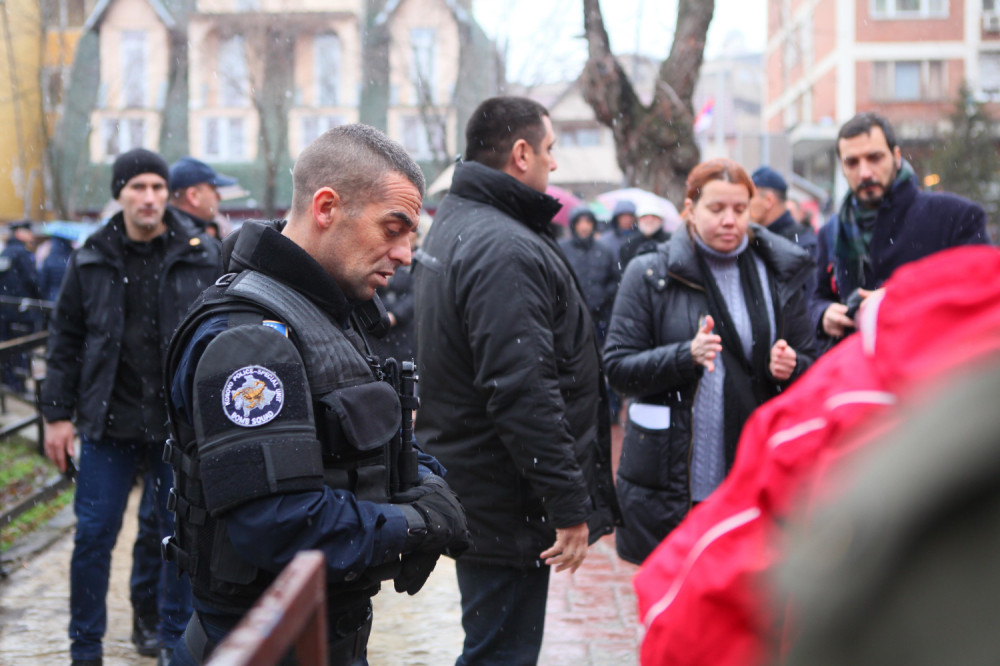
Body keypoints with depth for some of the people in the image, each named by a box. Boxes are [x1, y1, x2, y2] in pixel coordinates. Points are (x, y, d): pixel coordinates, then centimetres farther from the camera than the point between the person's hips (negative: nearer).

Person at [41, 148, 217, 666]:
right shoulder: (91, 259, 4)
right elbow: (65, 337, 7)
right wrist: (58, 414, 2)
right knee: (93, 535, 2)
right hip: (109, 420, 1)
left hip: (182, 422, 0)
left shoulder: (201, 255, 1)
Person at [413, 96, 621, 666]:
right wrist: (570, 505, -22)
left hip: (471, 486, 11)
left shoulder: (455, 226, 14)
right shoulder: (505, 249, -21)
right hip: (509, 508, -11)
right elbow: (524, 393, -27)